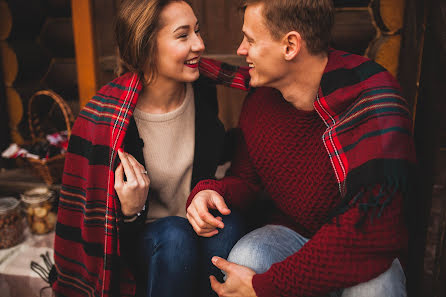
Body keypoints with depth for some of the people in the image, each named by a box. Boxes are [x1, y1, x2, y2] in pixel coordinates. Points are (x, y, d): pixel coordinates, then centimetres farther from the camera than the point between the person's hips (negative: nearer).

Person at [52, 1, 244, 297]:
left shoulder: (202, 91, -8)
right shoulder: (104, 119, -21)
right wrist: (129, 212, -30)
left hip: (202, 222, 4)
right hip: (140, 238, -3)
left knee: (227, 224, -28)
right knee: (174, 235, -34)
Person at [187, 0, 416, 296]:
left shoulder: (373, 105, -24)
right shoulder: (261, 97, -3)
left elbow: (371, 230, -31)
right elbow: (246, 180, 7)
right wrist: (211, 192, -19)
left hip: (364, 255, -3)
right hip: (291, 233, 4)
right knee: (245, 256, -28)